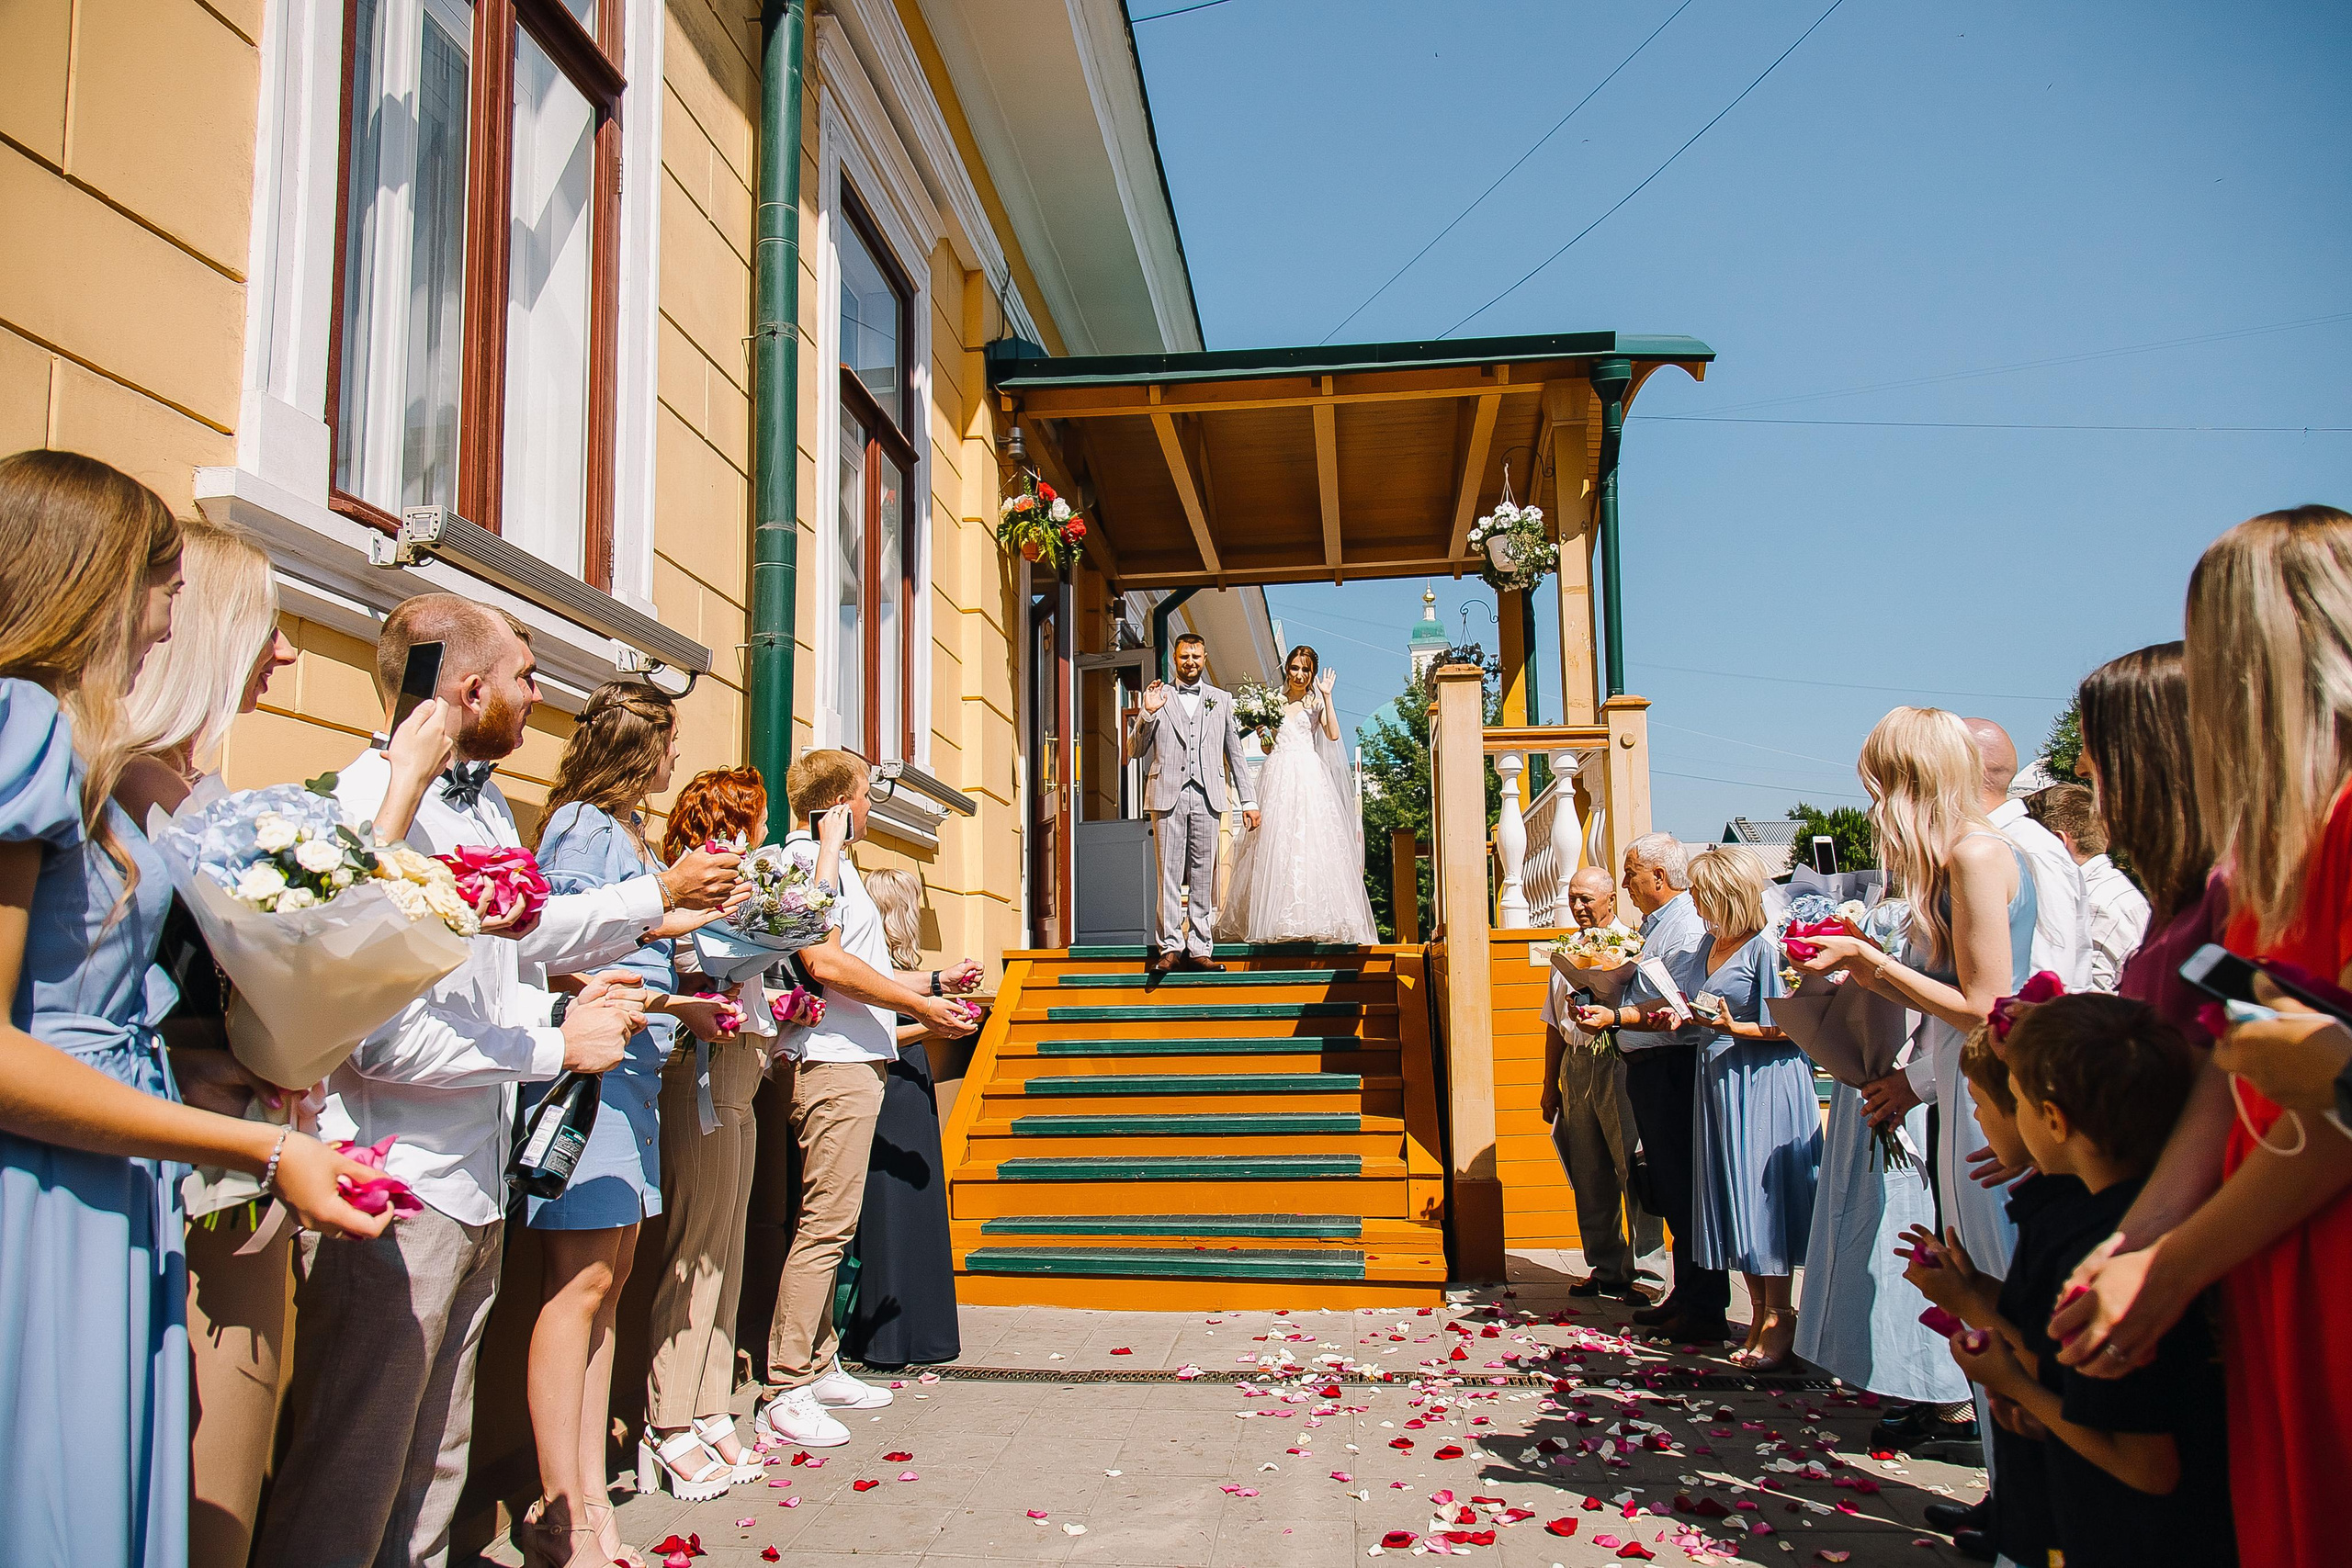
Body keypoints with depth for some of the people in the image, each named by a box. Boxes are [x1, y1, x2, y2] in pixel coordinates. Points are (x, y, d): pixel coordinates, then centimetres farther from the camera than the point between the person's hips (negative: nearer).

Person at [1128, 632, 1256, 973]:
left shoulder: (1222, 700, 16)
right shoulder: (1158, 698, 12)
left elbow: (1236, 753, 16)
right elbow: (1135, 751, 10)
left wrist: (1248, 801, 11)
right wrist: (1147, 714, -6)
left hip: (1207, 797, 1)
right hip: (1168, 795, -1)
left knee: (1203, 877, 1)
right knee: (1170, 874, -4)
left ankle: (1200, 949, 4)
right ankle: (1171, 948, -2)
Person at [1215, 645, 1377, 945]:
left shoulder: (1316, 701, 11)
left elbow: (1333, 735, -6)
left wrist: (1327, 696, -6)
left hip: (1308, 775, -2)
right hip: (1278, 775, 2)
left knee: (1312, 840, -10)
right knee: (1275, 842, -5)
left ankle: (1313, 918, -9)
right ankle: (1278, 921, -4)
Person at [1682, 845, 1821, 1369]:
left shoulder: (1766, 946, -15)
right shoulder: (1714, 943, 10)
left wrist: (1733, 1028, -24)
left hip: (1764, 1084, -8)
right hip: (1722, 1081, 8)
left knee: (1763, 1196, -3)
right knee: (1735, 1199, 10)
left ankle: (1779, 1319, 6)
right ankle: (1760, 1315, 19)